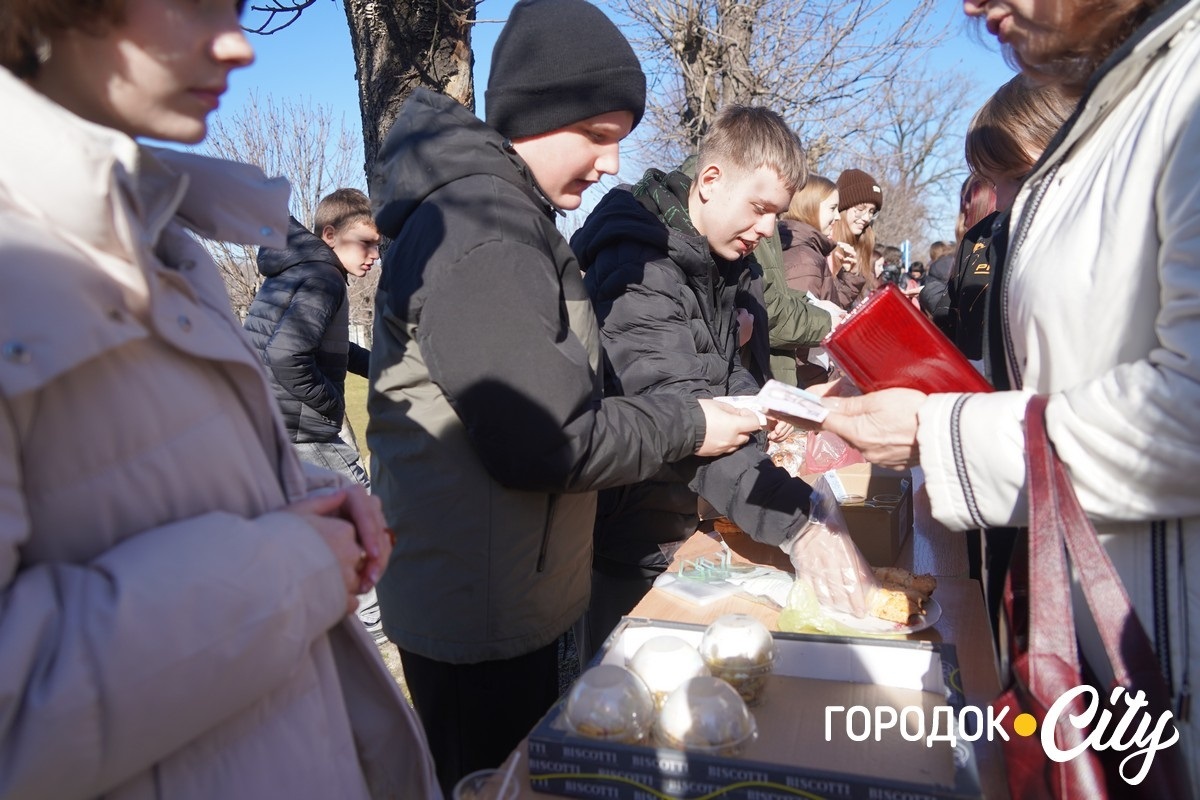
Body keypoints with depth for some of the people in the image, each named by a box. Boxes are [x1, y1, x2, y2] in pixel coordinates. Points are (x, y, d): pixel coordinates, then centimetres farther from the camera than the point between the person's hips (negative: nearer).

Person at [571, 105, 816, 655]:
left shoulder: (715, 263, 7)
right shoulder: (640, 266, -23)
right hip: (634, 547, -9)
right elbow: (681, 413, -35)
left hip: (682, 513, 9)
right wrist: (799, 520, -41)